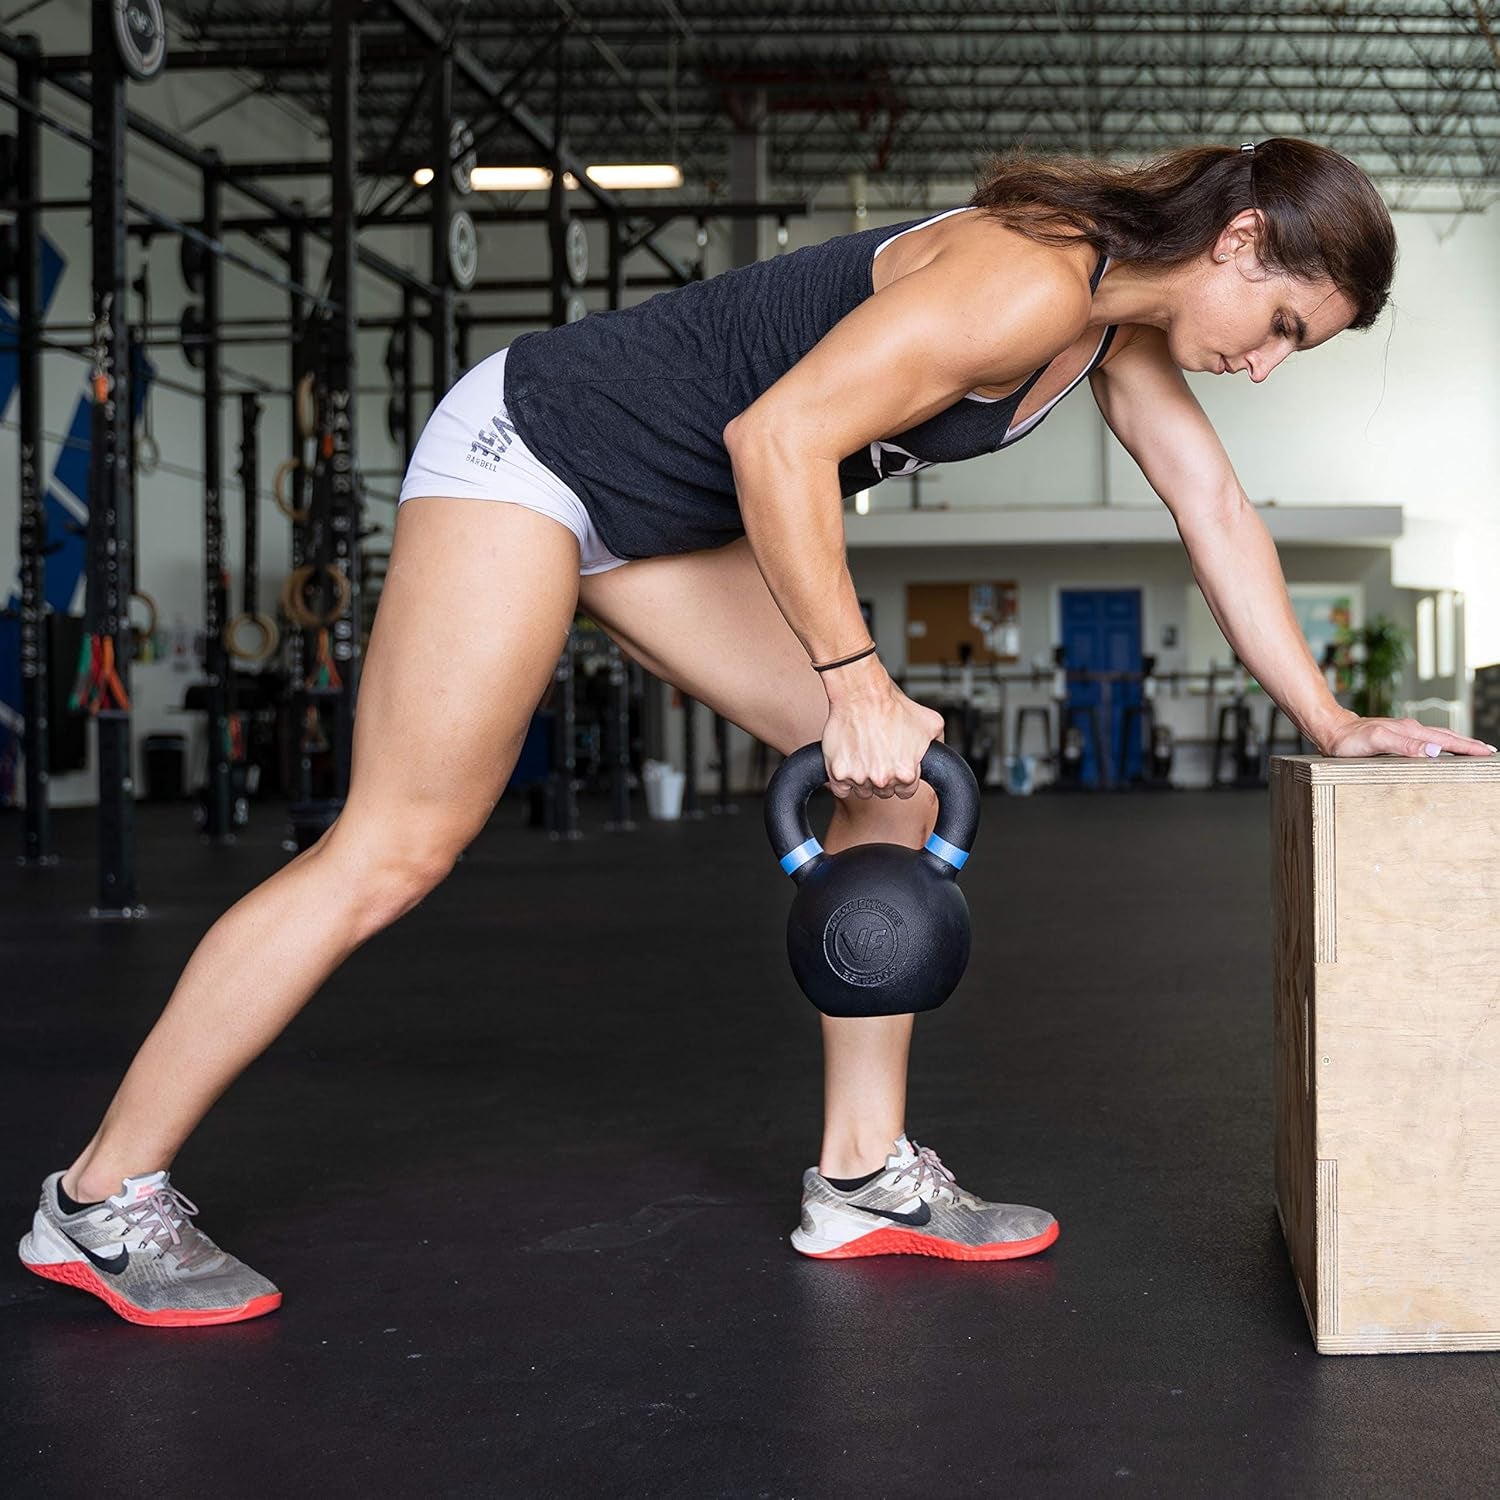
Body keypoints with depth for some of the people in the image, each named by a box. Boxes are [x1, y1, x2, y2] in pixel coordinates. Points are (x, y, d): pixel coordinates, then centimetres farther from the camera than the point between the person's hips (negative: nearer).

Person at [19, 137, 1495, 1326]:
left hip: (671, 516, 10)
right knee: (392, 853, -9)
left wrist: (1329, 720, 11)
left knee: (891, 788, 3)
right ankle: (101, 1198, 2)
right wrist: (852, 678, -23)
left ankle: (864, 1178, 11)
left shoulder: (1121, 317, 6)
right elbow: (779, 436, -28)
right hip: (537, 444, -10)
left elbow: (1215, 507, 12)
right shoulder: (1026, 282, -24)